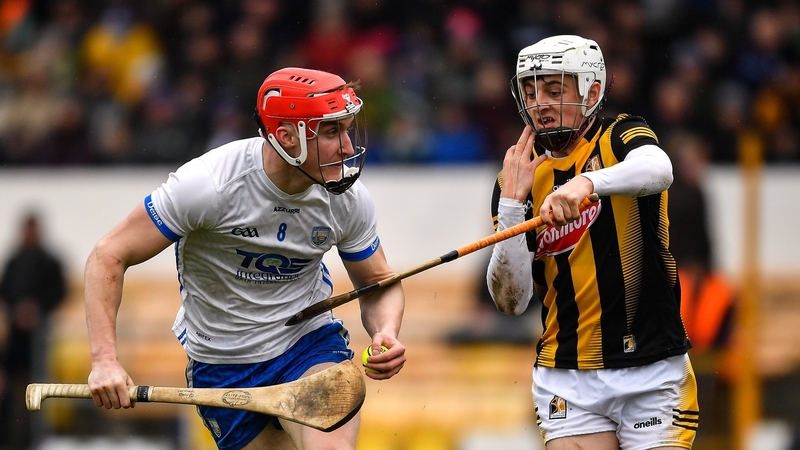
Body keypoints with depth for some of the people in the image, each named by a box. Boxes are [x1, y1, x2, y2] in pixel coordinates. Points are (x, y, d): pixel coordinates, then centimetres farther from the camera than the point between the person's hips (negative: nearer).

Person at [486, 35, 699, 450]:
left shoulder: (620, 138, -2)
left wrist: (587, 182, -46)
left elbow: (657, 170, -28)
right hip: (567, 380, 2)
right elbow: (511, 301, -2)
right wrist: (511, 202, -11)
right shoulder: (518, 178, 6)